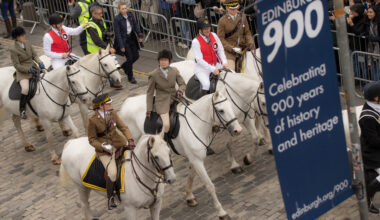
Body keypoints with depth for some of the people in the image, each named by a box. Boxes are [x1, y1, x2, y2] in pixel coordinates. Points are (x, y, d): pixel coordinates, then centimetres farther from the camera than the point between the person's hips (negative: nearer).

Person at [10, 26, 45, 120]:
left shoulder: (27, 43, 5)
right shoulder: (13, 50, -12)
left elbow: (34, 55, 11)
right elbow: (17, 65, -13)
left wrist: (40, 63, -8)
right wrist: (28, 69, -23)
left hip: (34, 67, 7)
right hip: (23, 72, -7)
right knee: (25, 88, -30)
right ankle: (22, 109, -13)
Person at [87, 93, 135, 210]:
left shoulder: (112, 113, 0)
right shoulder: (92, 120, -13)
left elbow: (123, 127, 2)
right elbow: (92, 140, -5)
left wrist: (130, 140, -15)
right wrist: (104, 146, -21)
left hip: (119, 144, 6)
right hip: (104, 150, -6)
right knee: (112, 173, -23)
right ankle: (110, 198, -1)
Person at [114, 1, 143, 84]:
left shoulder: (130, 15, -1)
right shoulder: (117, 19, -17)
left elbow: (135, 25, 8)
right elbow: (117, 33, -16)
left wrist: (140, 35, -6)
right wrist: (121, 46, -17)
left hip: (131, 38, 6)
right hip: (123, 40, -6)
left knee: (136, 56, 9)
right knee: (130, 57, -5)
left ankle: (124, 66, 38)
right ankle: (130, 77, 13)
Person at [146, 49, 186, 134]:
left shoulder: (174, 71, 3)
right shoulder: (153, 75, -6)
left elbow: (182, 84, 7)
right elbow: (150, 93, -1)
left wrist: (180, 91, -18)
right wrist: (149, 109, -4)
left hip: (174, 98, 5)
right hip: (162, 101, -5)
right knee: (166, 125, -23)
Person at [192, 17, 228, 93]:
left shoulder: (213, 35, 4)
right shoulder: (195, 42, -12)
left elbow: (220, 50, 7)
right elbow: (199, 59, -17)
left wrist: (224, 62, -10)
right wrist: (212, 69, -25)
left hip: (216, 65, 5)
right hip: (202, 68, -5)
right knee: (206, 84, -31)